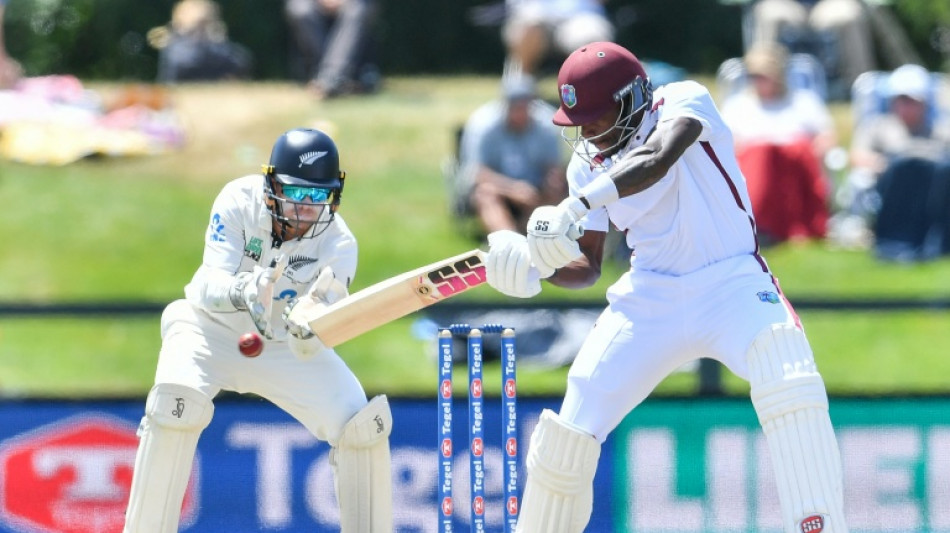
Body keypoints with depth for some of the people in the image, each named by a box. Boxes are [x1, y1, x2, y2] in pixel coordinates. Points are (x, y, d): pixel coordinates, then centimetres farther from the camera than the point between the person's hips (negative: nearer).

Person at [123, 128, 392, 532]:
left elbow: (308, 351, -28)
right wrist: (243, 291, -56)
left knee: (364, 425, -14)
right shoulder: (240, 202, -22)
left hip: (285, 347, 2)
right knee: (176, 403, -32)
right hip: (212, 329, -2)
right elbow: (210, 287, -33)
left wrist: (307, 330, -53)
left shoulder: (338, 244, -20)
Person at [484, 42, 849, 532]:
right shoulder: (588, 164, 3)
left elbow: (657, 160, -34)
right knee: (568, 435, -4)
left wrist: (577, 206, -47)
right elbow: (587, 266, 7)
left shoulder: (683, 102, -12)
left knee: (790, 385, -32)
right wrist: (539, 267, -15)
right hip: (650, 298, 5)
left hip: (732, 284, -4)